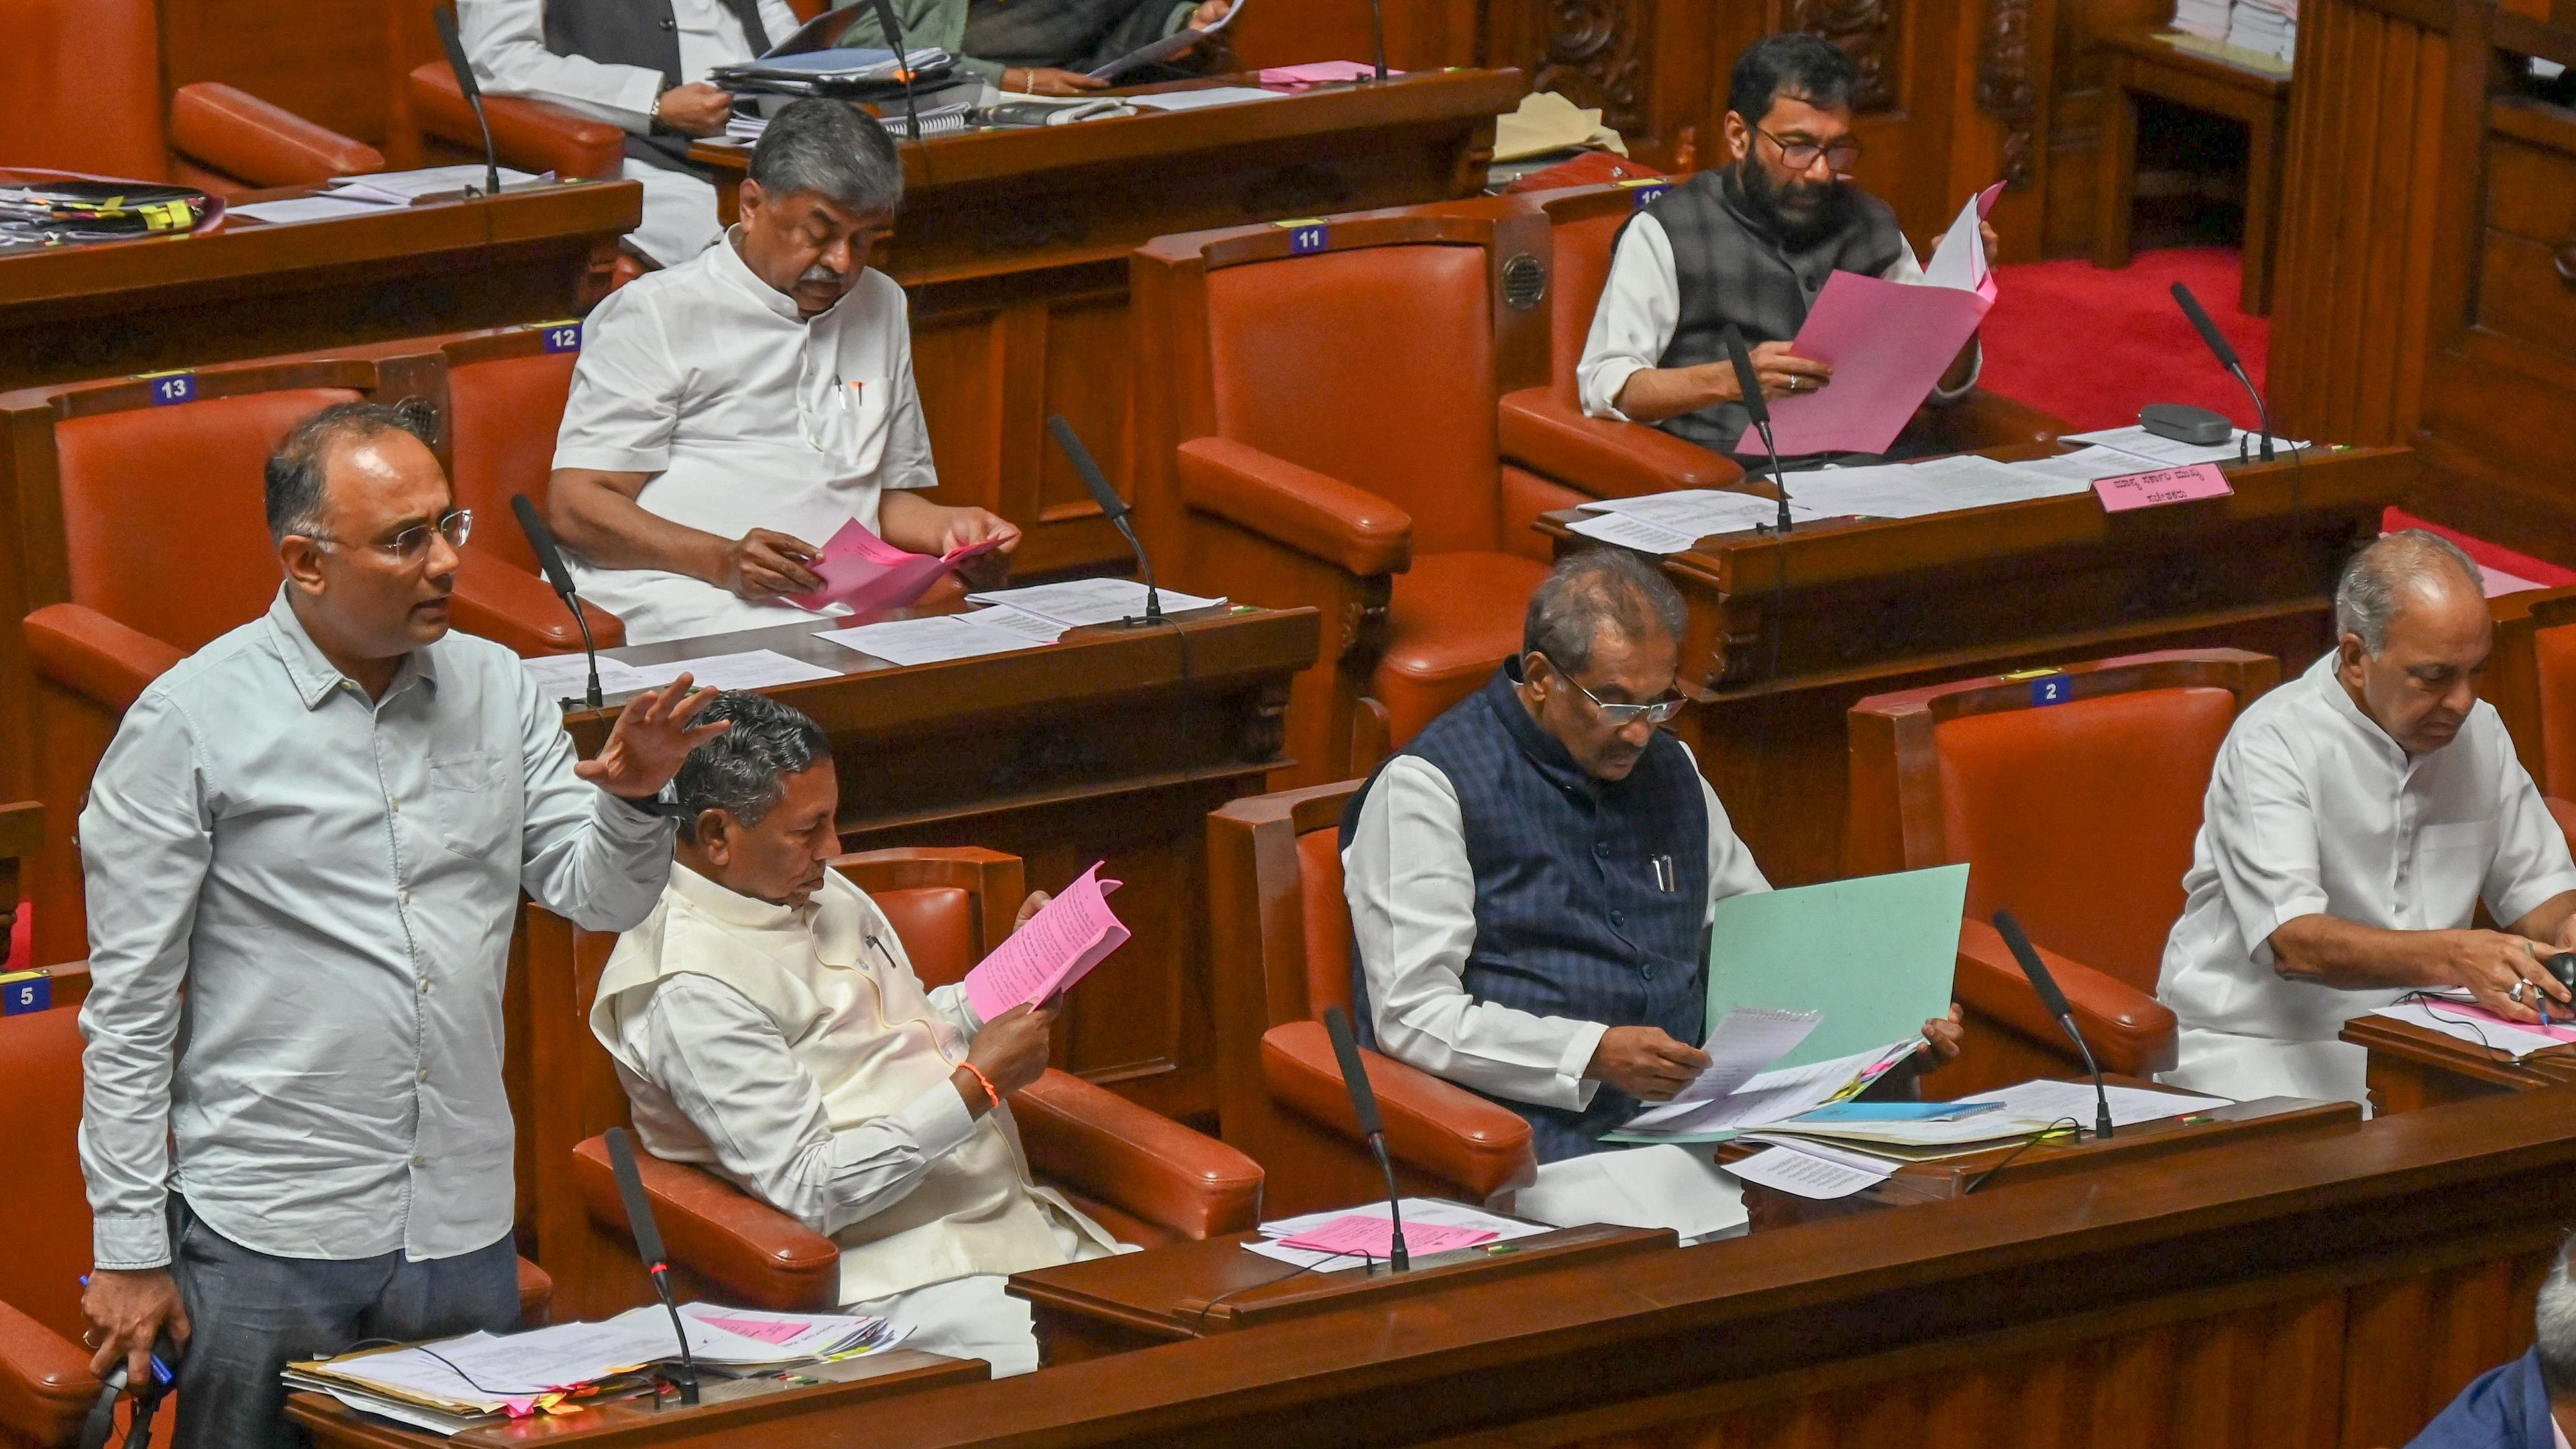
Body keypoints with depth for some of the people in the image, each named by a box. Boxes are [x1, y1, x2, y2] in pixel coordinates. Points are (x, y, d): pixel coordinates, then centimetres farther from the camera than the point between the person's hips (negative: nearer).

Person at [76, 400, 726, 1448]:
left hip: (467, 1232, 4)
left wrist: (632, 802, -13)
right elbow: (129, 1008, -5)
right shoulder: (189, 722, -7)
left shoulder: (495, 690, 7)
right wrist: (130, 1252, -6)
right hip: (269, 1243, -4)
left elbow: (600, 898, 9)